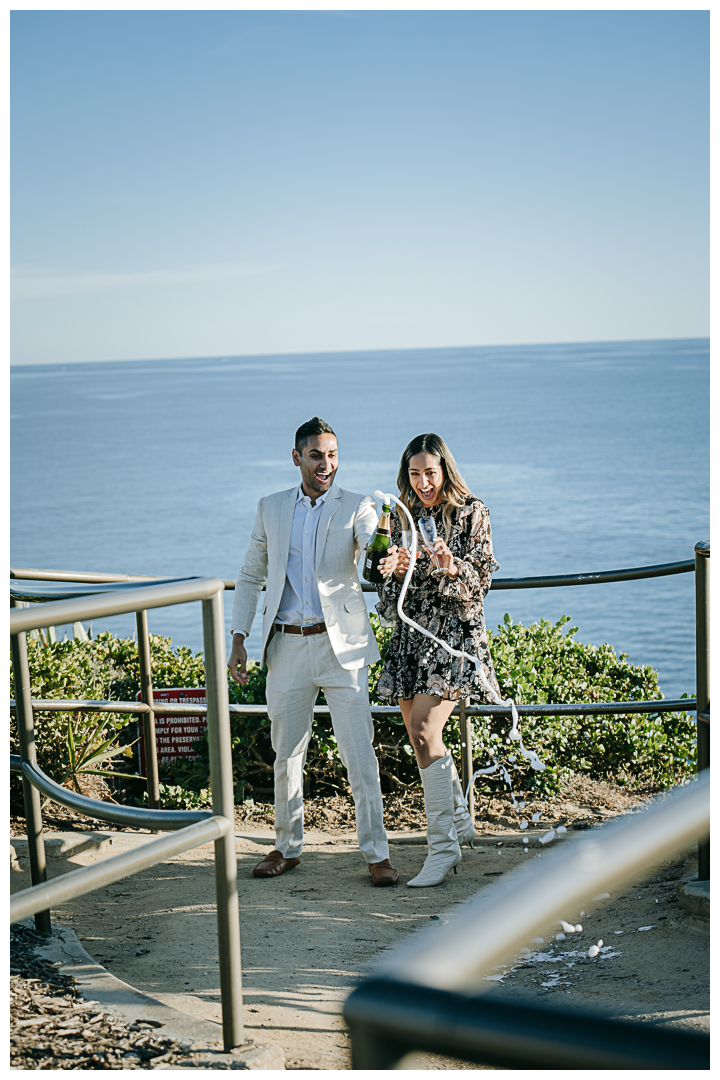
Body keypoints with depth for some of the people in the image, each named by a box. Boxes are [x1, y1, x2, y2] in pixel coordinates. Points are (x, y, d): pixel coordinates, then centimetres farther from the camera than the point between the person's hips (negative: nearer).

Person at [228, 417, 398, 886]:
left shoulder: (357, 508, 0)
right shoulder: (271, 508, 9)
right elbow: (251, 576, 14)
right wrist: (239, 639, 7)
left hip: (341, 643, -3)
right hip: (287, 645, 3)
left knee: (359, 754, -4)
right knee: (287, 753, 12)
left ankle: (377, 853, 6)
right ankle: (288, 847, 26)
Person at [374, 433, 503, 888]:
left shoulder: (471, 512, -3)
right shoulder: (402, 515, 11)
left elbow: (481, 579, -6)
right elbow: (392, 591, 15)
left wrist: (452, 568, -26)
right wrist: (396, 569, -8)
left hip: (454, 629, -6)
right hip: (411, 632, 6)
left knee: (424, 731, -18)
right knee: (421, 737, 9)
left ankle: (444, 845, -13)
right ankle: (460, 821, 30)